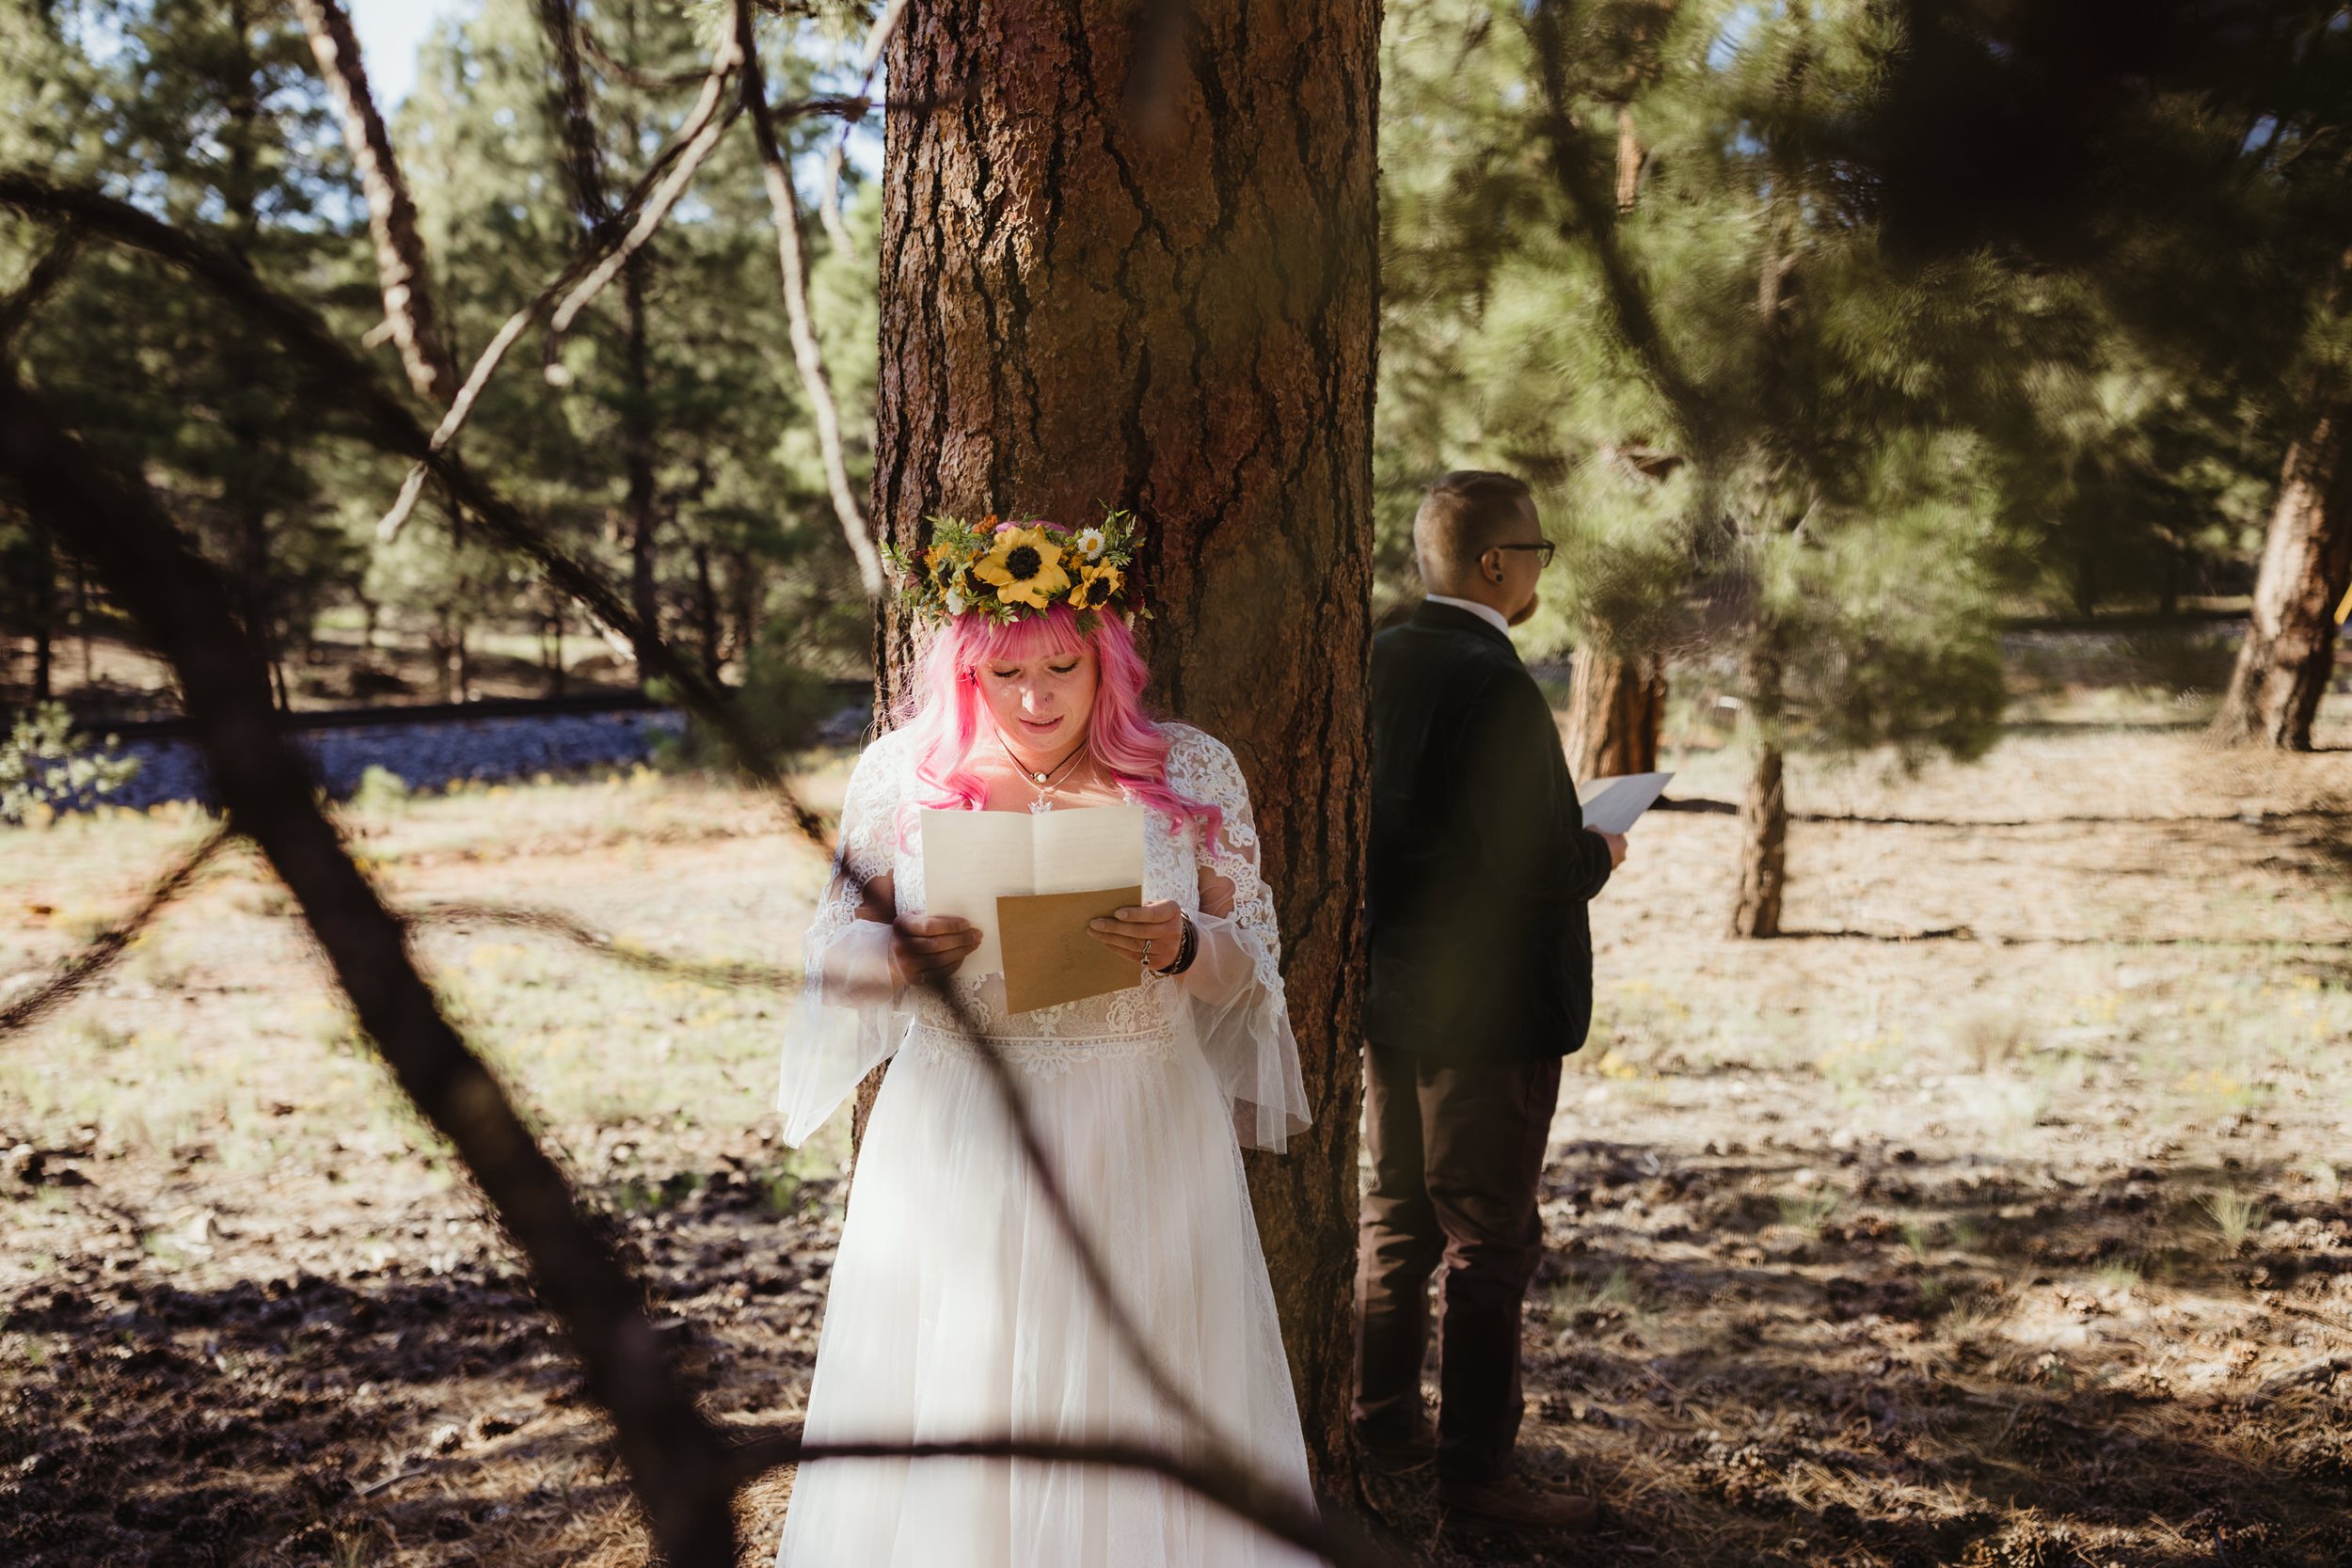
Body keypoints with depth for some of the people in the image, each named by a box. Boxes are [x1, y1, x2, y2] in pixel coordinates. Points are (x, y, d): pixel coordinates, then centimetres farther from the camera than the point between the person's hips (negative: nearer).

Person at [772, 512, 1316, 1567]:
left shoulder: (1194, 774, 1)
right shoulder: (899, 777, 1)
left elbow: (1255, 956, 5)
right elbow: (833, 949, 6)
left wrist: (1181, 950, -18)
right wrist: (904, 958, -16)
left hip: (1144, 1146, 0)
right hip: (956, 1147, 0)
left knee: (1136, 1416, 5)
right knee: (949, 1413, 5)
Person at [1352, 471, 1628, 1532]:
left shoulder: (1375, 662, 2)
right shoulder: (1495, 689, -22)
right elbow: (1537, 868, -25)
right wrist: (1600, 854, -3)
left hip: (1387, 994, 8)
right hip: (1485, 1009, -8)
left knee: (1396, 1217, 19)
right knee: (1490, 1241, 4)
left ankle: (1382, 1422, 31)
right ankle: (1475, 1463, 12)